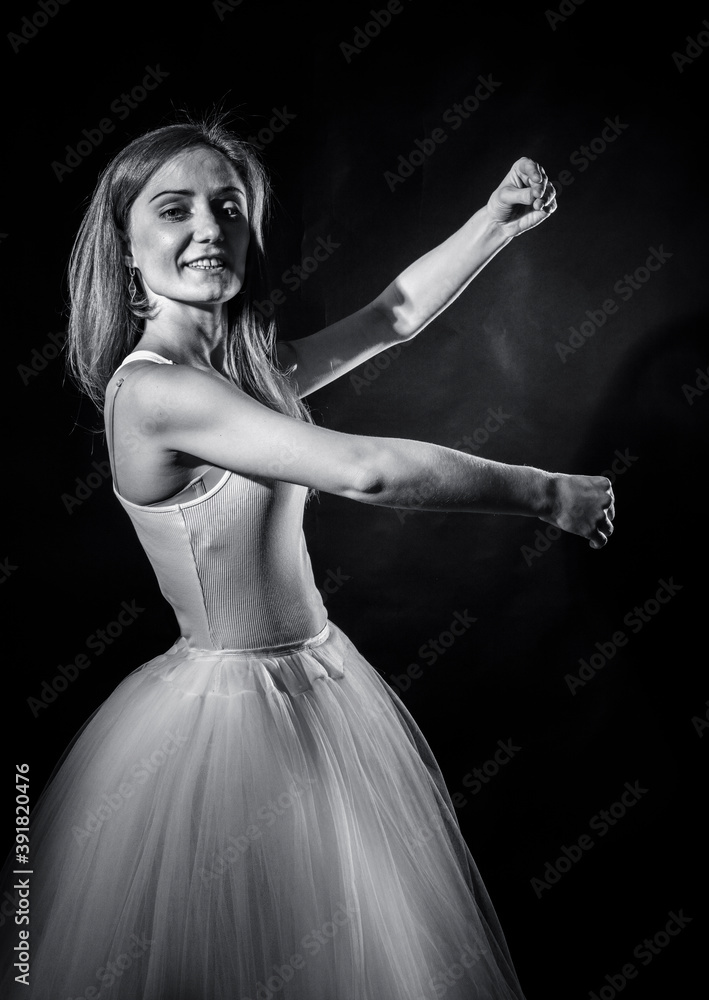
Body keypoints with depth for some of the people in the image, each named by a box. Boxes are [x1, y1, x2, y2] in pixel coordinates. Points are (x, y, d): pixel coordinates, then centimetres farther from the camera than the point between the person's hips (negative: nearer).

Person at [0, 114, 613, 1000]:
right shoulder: (152, 386, -22)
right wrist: (548, 494, -18)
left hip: (319, 680, 8)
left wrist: (498, 220, 7)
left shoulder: (254, 366, 2)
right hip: (230, 711, -7)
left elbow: (396, 314, 13)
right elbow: (365, 472, -28)